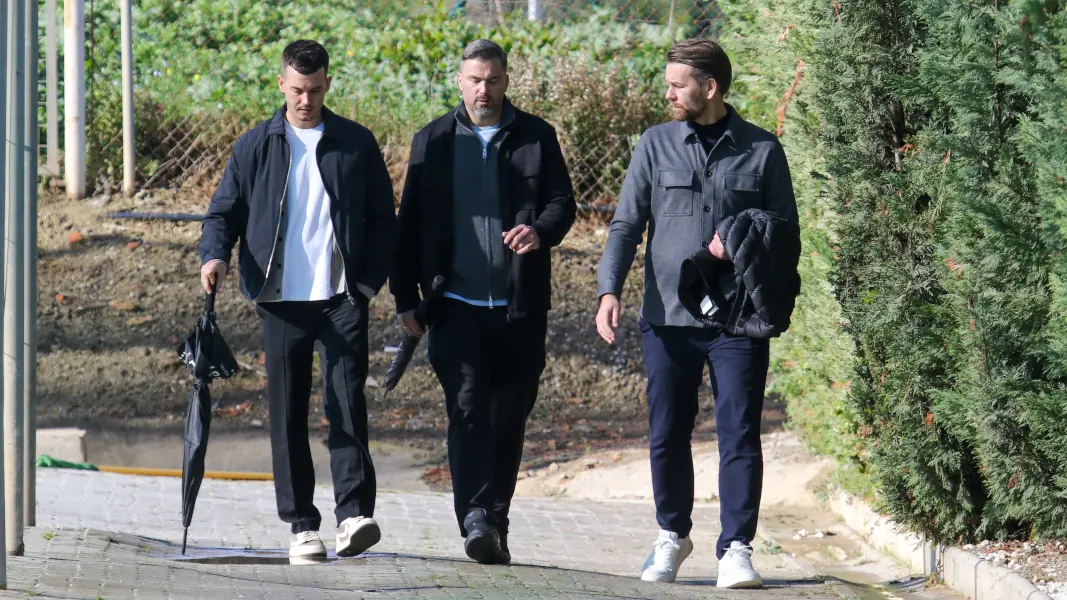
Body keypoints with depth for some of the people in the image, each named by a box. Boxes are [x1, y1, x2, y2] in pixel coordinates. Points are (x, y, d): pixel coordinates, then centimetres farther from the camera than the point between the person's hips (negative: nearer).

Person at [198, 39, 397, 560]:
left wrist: (369, 281, -1)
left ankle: (354, 513, -18)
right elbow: (224, 212, 10)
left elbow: (383, 220, 11)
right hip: (281, 300, 1)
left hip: (342, 298, -1)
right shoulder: (256, 147, 8)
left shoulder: (356, 144, 7)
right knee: (287, 414, 2)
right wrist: (215, 255, -10)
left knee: (346, 403, -13)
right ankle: (302, 526, 7)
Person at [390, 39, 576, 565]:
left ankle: (497, 523, 18)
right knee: (468, 409, -14)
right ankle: (476, 521, -22)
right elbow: (410, 223, 9)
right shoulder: (432, 142, 8)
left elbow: (563, 201, 3)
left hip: (520, 306, 1)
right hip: (457, 305, -1)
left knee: (509, 418, 7)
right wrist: (406, 297, 3)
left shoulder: (536, 137, 7)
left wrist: (540, 231, -21)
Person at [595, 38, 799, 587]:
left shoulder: (762, 151, 3)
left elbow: (786, 232, 8)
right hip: (668, 317, 2)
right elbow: (626, 224, 5)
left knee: (739, 435, -6)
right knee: (667, 436, 8)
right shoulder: (656, 146, 7)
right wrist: (610, 289, -9)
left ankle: (736, 549, -2)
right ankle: (672, 536, 26)